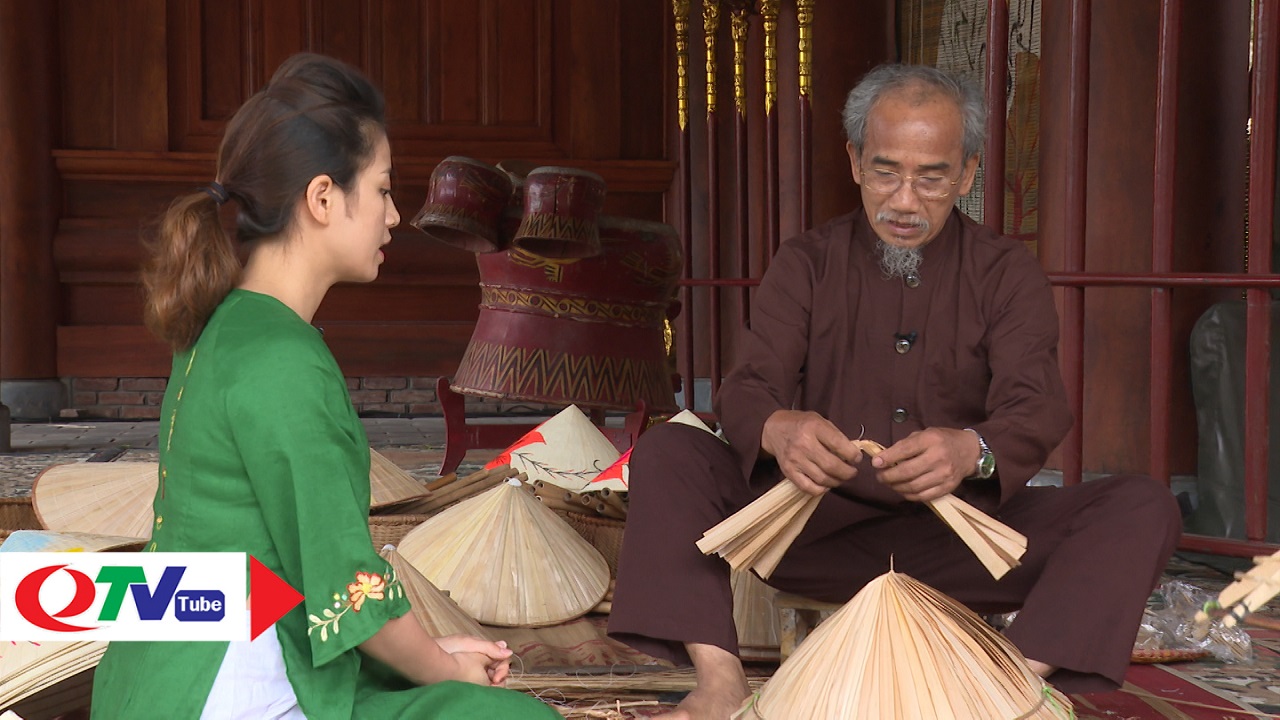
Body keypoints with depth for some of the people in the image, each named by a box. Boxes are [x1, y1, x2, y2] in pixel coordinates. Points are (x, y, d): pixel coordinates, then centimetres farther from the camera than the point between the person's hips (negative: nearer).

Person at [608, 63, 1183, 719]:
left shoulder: (1007, 274, 3)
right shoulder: (806, 264, 5)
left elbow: (1036, 407, -13)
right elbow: (746, 389, -8)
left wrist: (972, 449, -38)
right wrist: (779, 431, -35)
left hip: (960, 534, 0)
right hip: (820, 526, 1)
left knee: (1143, 508, -21)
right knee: (665, 453, -20)